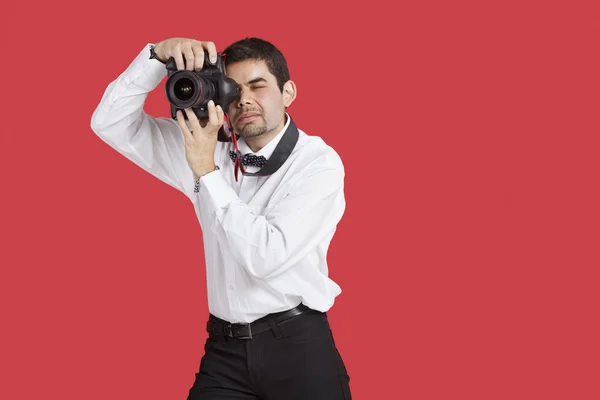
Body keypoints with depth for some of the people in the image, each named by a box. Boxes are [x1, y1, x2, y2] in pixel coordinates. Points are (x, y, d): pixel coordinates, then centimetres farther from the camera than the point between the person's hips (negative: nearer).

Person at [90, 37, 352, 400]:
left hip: (298, 346, -4)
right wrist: (159, 55, -11)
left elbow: (267, 256, -20)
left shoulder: (319, 162, -9)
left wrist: (206, 171, -19)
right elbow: (110, 122, 3)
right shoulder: (210, 149, 5)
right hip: (225, 349, 4)